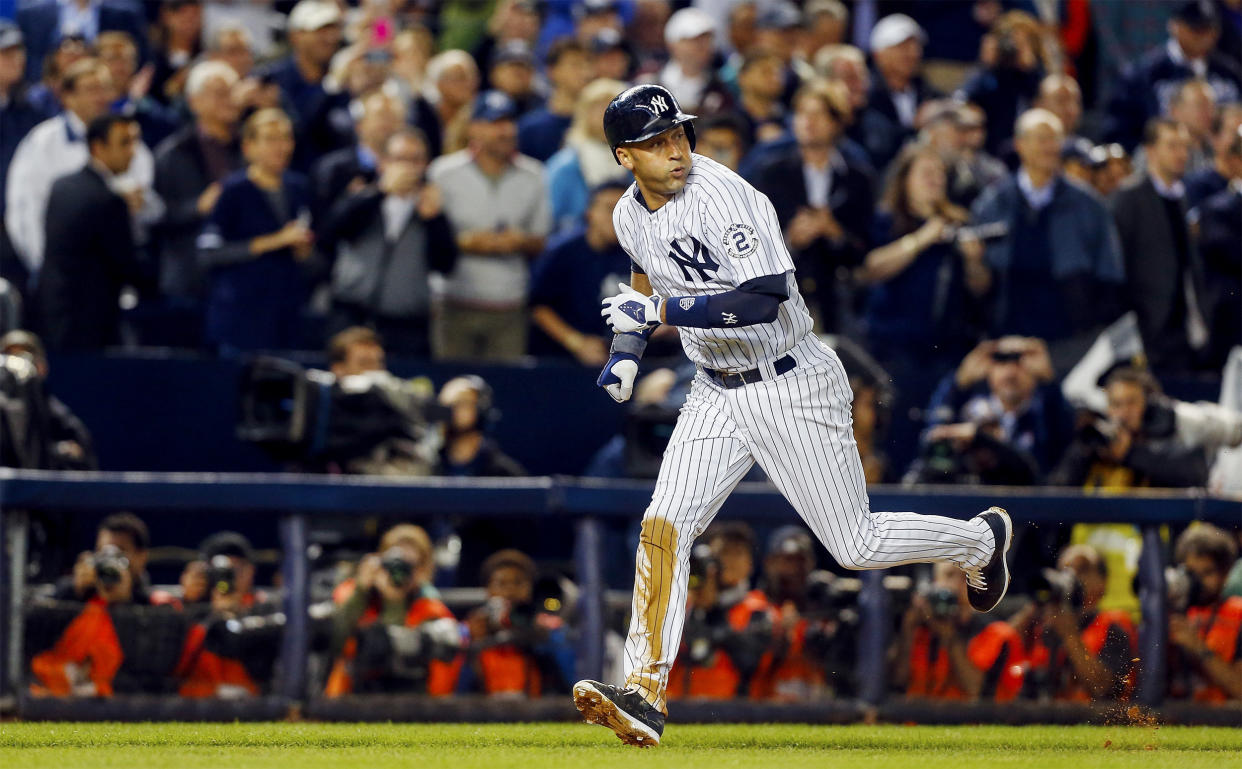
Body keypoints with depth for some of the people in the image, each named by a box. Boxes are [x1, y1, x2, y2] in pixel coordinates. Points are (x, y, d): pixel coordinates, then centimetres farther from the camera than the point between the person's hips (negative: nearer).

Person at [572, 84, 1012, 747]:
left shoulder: (722, 197, -23)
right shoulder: (630, 214, 2)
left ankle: (981, 538, 29)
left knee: (856, 546, 1)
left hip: (793, 387, -6)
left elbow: (764, 300, -33)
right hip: (716, 394, 6)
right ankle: (642, 696, -13)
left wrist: (661, 309, -31)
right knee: (663, 527, -11)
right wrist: (626, 350, 11)